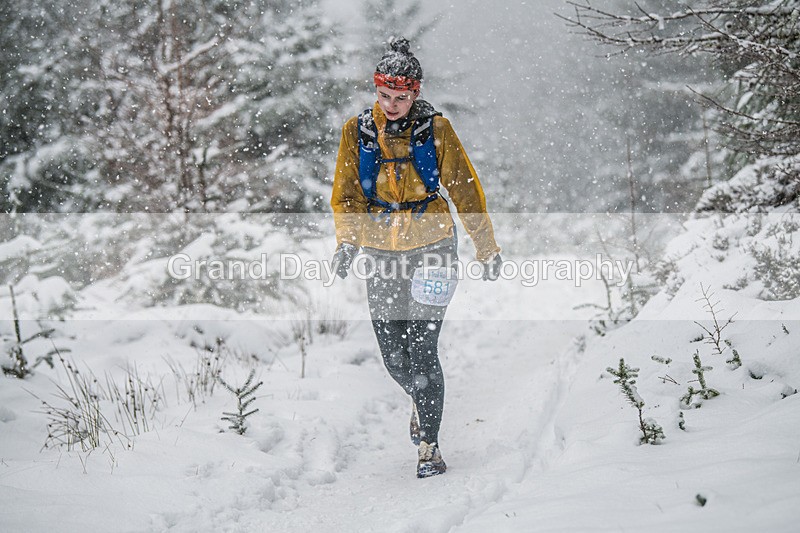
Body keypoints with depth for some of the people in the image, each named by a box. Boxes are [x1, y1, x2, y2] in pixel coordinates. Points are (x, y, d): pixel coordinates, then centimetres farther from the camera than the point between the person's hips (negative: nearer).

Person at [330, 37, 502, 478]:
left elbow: (465, 190, 2)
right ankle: (420, 397, 39)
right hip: (380, 252, 3)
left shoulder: (435, 129, -3)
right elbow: (346, 194, 2)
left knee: (421, 349, -12)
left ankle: (429, 447, -4)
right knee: (392, 353, 5)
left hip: (431, 247, -3)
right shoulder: (357, 132, 2)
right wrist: (347, 242, -15)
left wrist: (486, 248, 3)